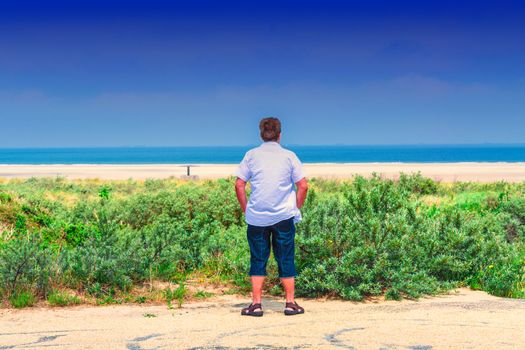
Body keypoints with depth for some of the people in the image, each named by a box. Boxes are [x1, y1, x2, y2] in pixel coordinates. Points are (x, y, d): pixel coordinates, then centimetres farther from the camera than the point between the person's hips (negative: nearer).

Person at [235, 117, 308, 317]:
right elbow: (303, 186, -2)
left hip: (256, 216, 0)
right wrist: (296, 208, 9)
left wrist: (245, 209, 8)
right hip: (283, 216, 0)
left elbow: (239, 185, -1)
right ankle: (290, 303, 10)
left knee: (258, 260, 8)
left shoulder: (251, 155, 3)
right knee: (286, 260, 8)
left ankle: (256, 304, 6)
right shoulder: (289, 156, 2)